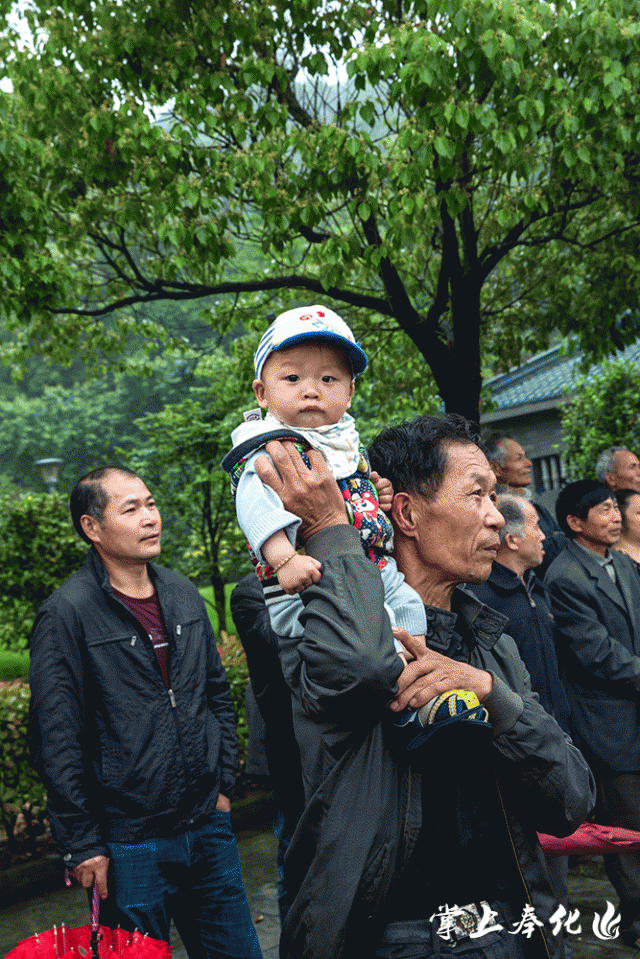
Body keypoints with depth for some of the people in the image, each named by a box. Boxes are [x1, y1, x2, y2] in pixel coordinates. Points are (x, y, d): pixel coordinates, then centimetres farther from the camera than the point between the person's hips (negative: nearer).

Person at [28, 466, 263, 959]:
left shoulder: (183, 593, 5)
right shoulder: (67, 614, -14)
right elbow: (58, 744, -13)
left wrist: (223, 784, 12)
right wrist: (83, 845, -11)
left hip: (209, 828, 6)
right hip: (128, 843, -5)